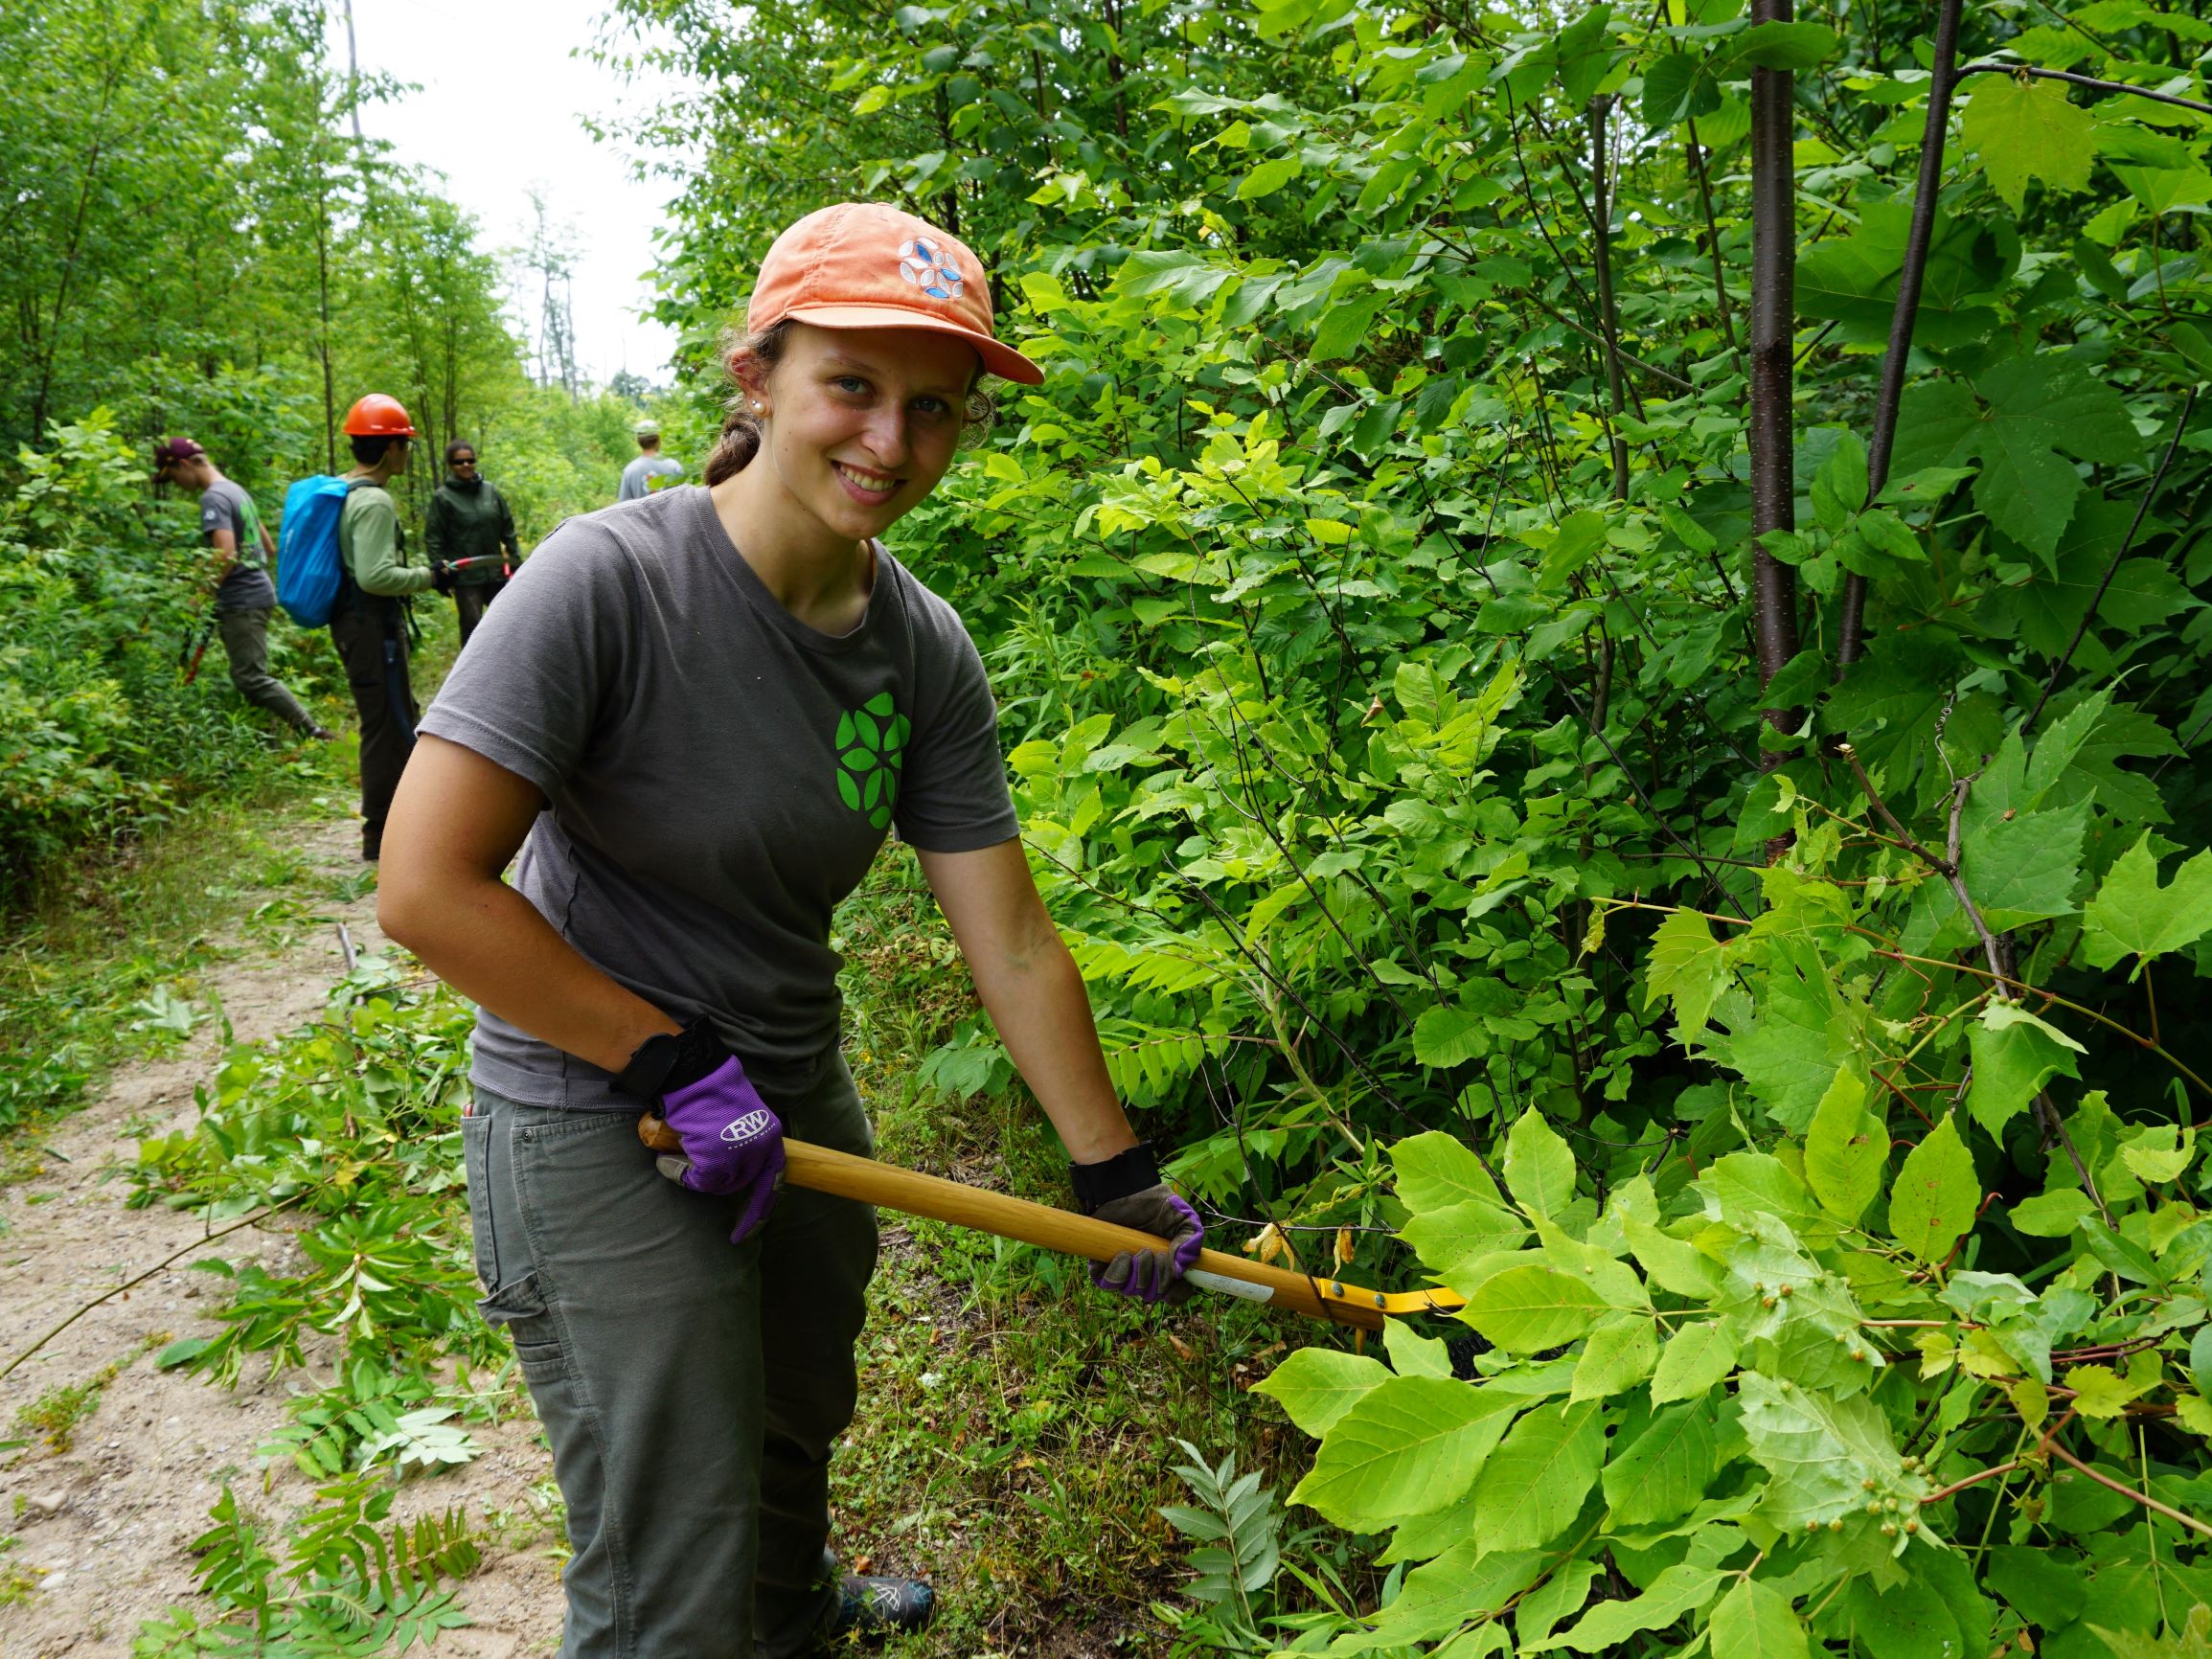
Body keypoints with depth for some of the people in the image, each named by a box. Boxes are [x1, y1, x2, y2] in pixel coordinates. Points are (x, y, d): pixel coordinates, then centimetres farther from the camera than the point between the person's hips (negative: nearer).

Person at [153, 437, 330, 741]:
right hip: (258, 593, 10)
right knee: (247, 675, 15)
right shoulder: (237, 490, 16)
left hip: (241, 602, -10)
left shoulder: (213, 498, -13)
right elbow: (269, 548, 21)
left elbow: (226, 555, -24)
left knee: (252, 678, -10)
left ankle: (314, 733, -12)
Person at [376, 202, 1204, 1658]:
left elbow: (1012, 945, -4)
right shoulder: (610, 581, -24)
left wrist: (1118, 1176, -1)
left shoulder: (926, 652, -8)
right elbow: (427, 891, -26)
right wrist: (676, 1064, -21)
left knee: (799, 1419, 31)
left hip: (796, 1093, 6)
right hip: (593, 1119, -6)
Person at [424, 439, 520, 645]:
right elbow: (433, 537, -4)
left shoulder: (490, 490, 6)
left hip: (495, 571, 4)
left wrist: (515, 559, 8)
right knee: (472, 626, -2)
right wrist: (439, 565, -11)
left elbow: (507, 528, 11)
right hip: (465, 574, -4)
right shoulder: (443, 497, -5)